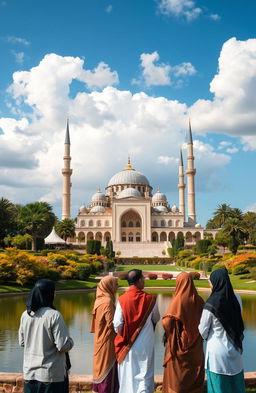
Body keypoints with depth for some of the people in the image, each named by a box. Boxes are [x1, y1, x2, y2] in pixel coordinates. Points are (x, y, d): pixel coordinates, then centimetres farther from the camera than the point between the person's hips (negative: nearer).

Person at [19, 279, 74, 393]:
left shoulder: (25, 315, -2)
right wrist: (70, 341, 2)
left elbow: (22, 342, 8)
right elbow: (63, 346, -18)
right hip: (51, 375, -5)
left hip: (29, 374, 5)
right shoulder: (54, 315, -19)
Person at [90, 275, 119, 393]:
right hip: (108, 341, -9)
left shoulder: (99, 300, 7)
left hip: (100, 339, 9)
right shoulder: (108, 301, -20)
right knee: (108, 368, 1)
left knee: (102, 367, 17)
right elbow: (111, 323, -21)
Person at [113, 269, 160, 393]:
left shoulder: (122, 300, -12)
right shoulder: (150, 299, -9)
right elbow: (156, 319, 5)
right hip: (146, 344, 0)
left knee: (128, 375, 15)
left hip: (127, 344, 0)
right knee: (144, 375, 9)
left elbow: (117, 324, -10)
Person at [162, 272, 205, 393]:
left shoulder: (178, 300, -17)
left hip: (179, 344, -4)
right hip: (196, 346, 4)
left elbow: (167, 322, -23)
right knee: (194, 374, 16)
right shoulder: (199, 300, -4)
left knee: (177, 375, 8)